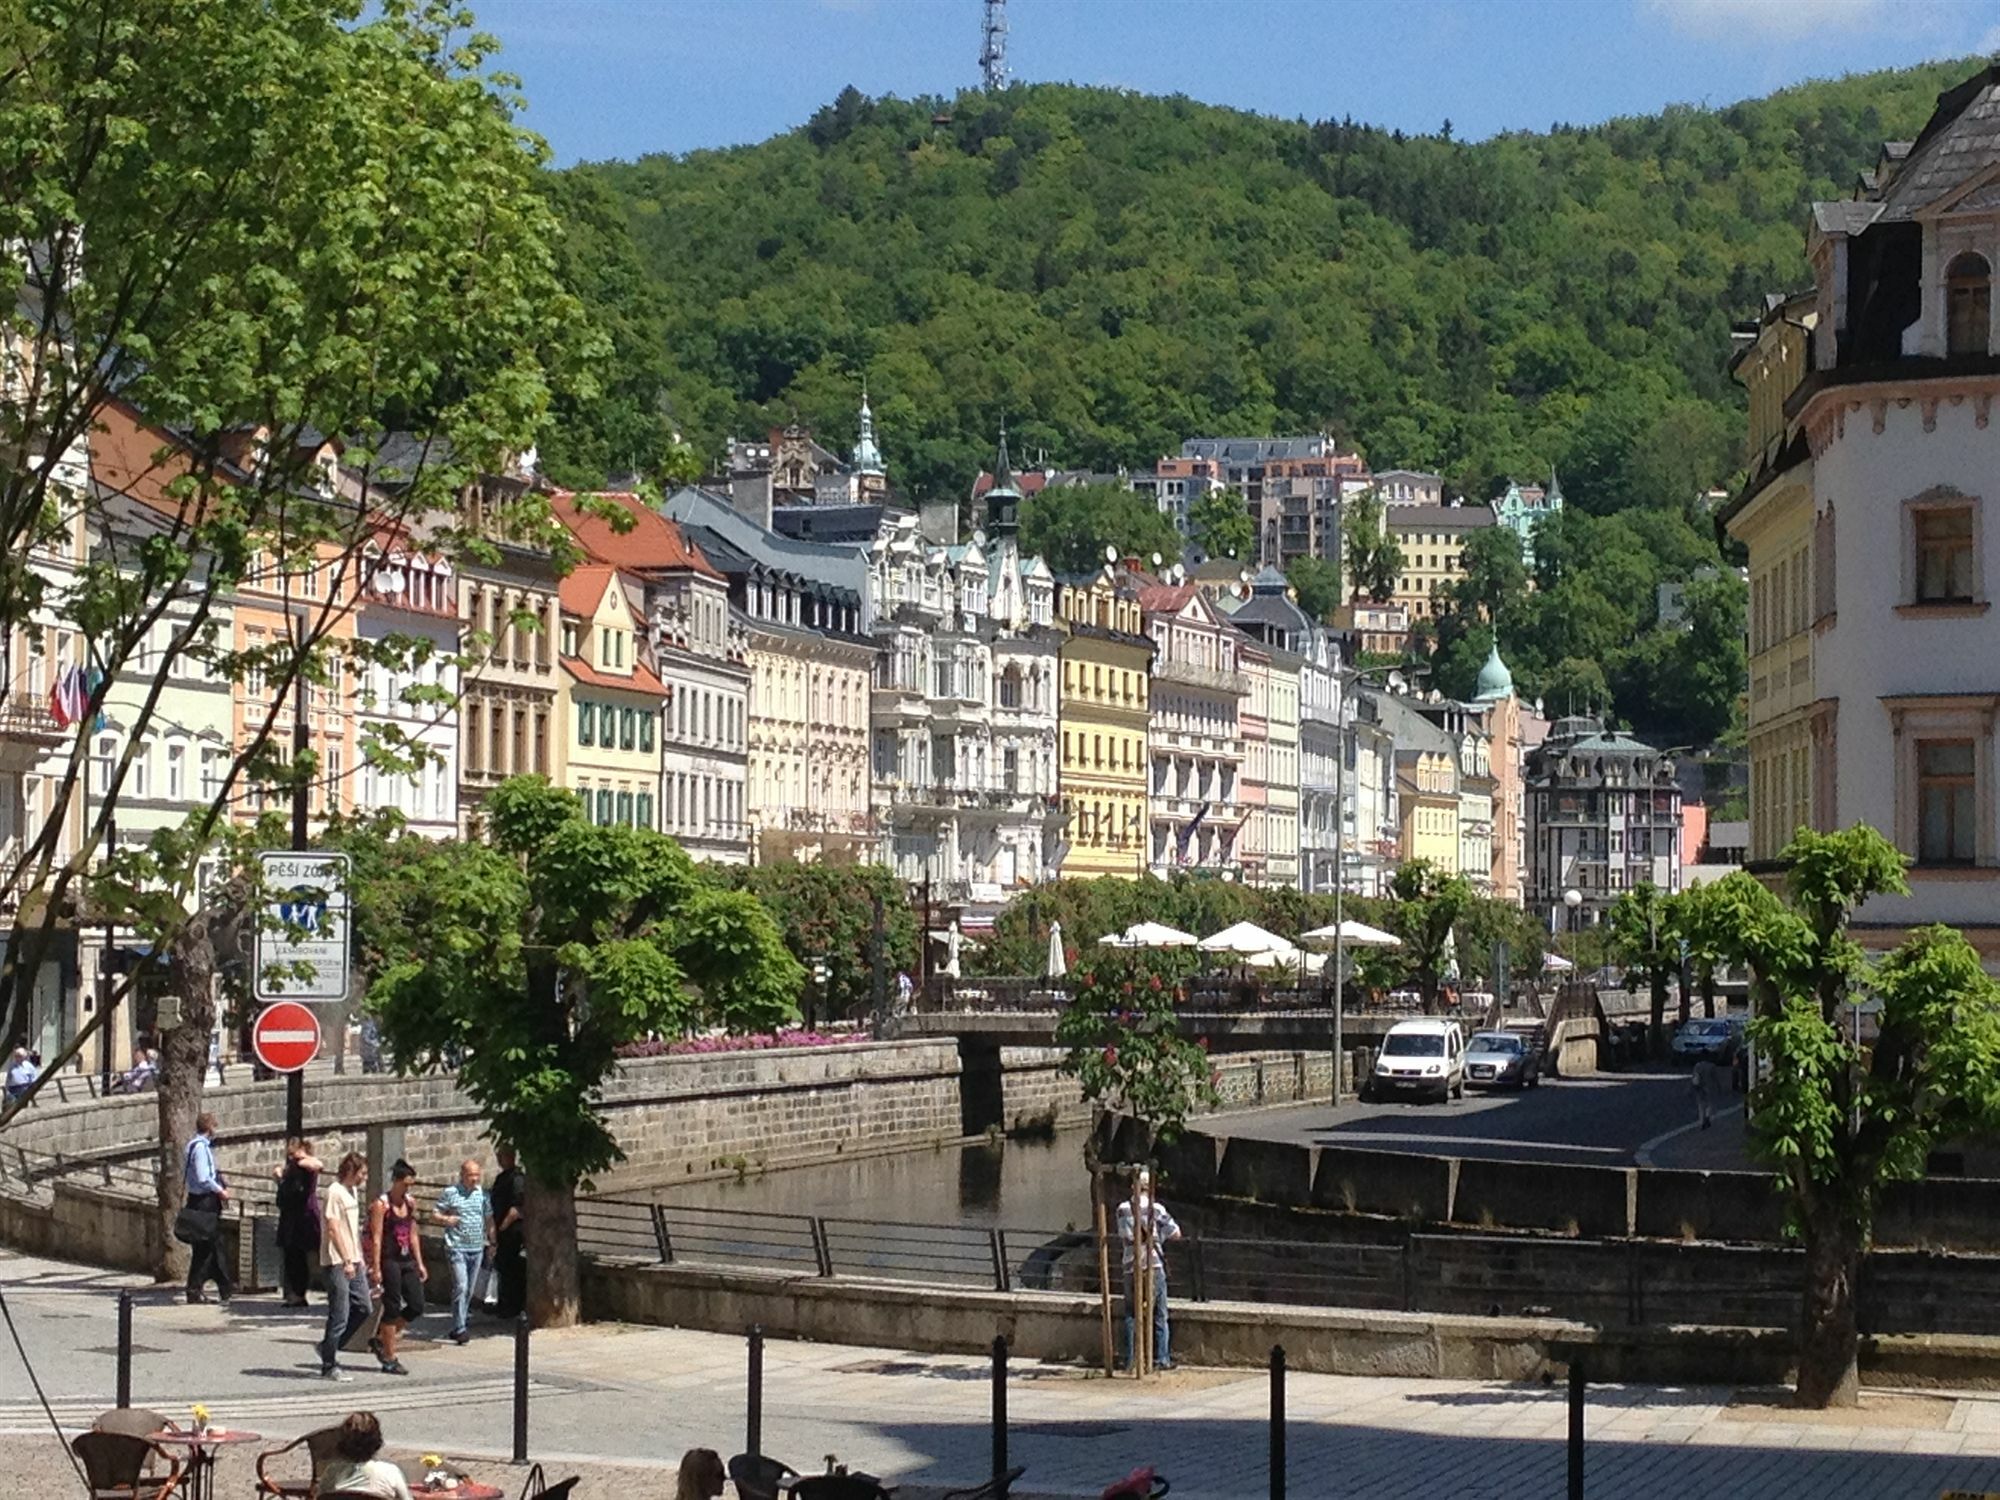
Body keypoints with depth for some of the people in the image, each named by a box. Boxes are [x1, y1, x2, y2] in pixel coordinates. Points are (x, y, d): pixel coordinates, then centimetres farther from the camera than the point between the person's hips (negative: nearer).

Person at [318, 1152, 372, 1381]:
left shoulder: (353, 1191, 15)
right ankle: (329, 1367, 4)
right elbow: (333, 1229, -19)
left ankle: (329, 1347, 20)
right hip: (337, 1262, -9)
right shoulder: (335, 1192, -14)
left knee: (364, 1308, 8)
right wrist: (346, 1261, -21)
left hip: (352, 1261, 9)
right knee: (339, 1315, -5)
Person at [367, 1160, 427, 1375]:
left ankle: (381, 1340, 21)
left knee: (416, 1306, 4)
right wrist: (376, 1268, -16)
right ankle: (389, 1359, 6)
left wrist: (419, 1263, 15)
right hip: (389, 1261, -7)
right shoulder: (381, 1205, -9)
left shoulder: (410, 1203, 11)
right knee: (392, 1308, -3)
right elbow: (376, 1238, -12)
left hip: (407, 1261, 7)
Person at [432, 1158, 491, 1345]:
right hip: (457, 1247, -5)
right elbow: (437, 1215, 1)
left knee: (469, 1290, 10)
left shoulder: (483, 1194, 10)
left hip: (477, 1248, 5)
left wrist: (491, 1240, 15)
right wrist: (446, 1219, -19)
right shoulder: (450, 1193, -3)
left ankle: (459, 1326, 23)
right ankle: (459, 1329, -13)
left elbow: (489, 1218, 19)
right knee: (461, 1287, -14)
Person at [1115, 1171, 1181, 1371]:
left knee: (1131, 1315, 10)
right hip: (1153, 1266, -3)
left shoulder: (1122, 1209, 5)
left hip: (1130, 1267, 3)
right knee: (1159, 1315, 4)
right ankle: (1162, 1359, 3)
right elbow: (1176, 1234, -3)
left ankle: (1130, 1360, 8)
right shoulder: (1155, 1208, -6)